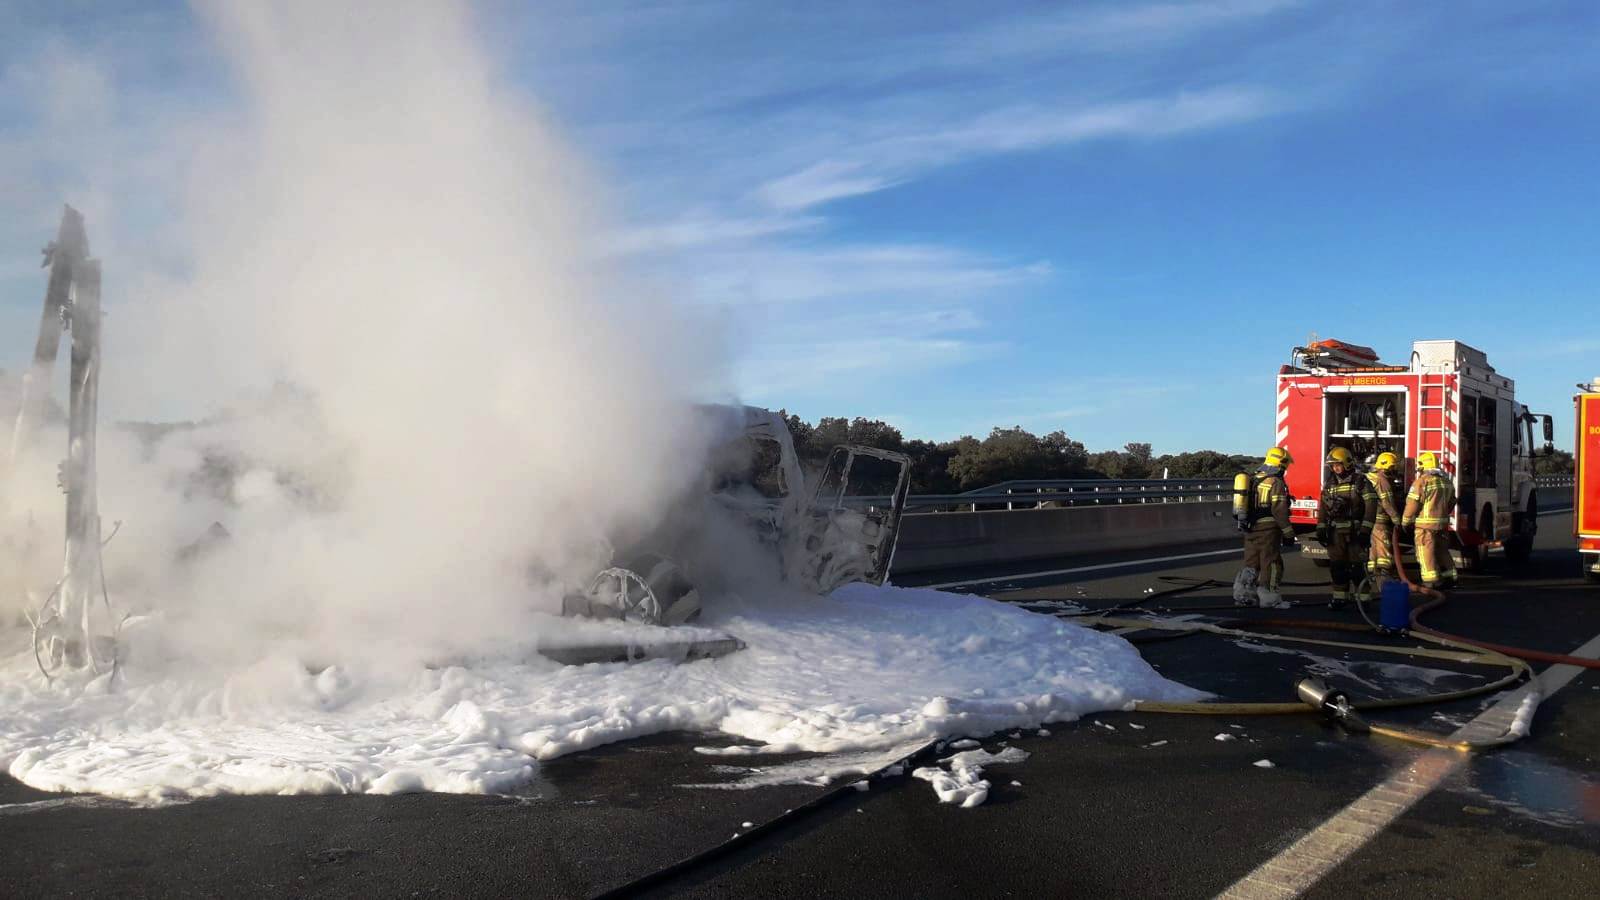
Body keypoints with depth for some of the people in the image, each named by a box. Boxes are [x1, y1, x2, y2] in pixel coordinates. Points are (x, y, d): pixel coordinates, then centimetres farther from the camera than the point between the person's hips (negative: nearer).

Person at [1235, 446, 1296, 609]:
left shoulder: (1253, 479, 12)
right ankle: (1269, 598, 2)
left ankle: (1243, 595, 13)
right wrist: (1288, 533, -11)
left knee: (1251, 562, 13)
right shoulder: (1276, 482, -13)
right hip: (1268, 529, -7)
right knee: (1271, 563, 0)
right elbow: (1279, 510, -17)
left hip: (1250, 528, 7)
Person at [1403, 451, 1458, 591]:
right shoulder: (1446, 482, 11)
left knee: (1426, 552, -4)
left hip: (1426, 523, -8)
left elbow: (1412, 503, -13)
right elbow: (1451, 502, 20)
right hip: (1443, 522, 8)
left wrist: (1405, 521, -4)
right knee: (1442, 550, 17)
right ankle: (1449, 578, 20)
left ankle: (1431, 581, -7)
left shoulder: (1422, 481, -12)